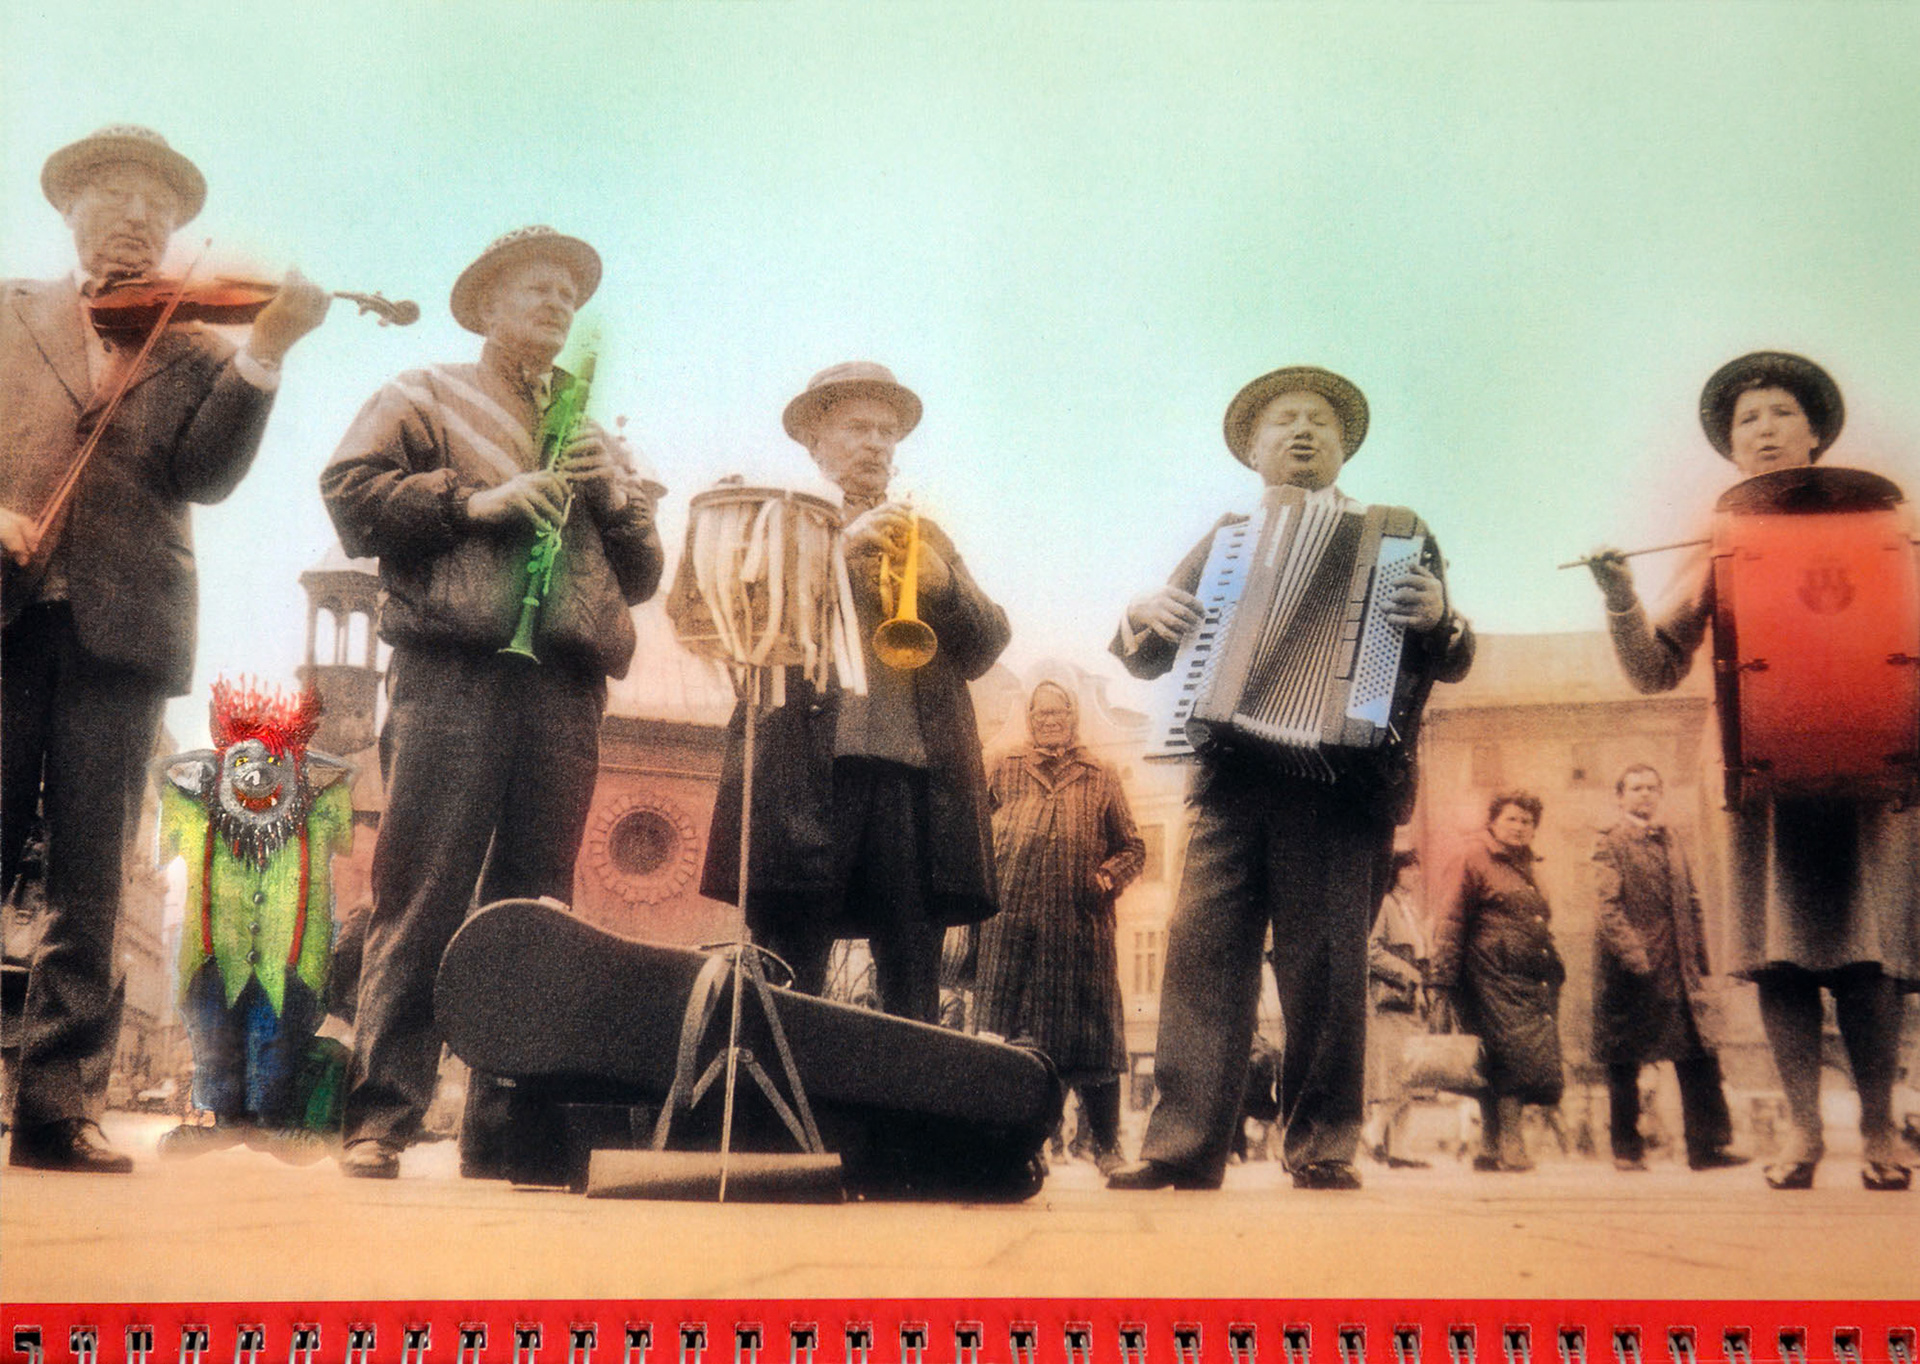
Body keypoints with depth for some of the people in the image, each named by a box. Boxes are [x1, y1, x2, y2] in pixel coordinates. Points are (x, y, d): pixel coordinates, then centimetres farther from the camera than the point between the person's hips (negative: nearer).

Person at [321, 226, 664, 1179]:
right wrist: (473, 499, -9)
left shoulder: (596, 439, 28)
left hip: (565, 690, 4)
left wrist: (613, 496, 4)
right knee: (420, 894, -10)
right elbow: (349, 489, 1)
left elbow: (644, 575, 23)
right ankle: (381, 1116, -7)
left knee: (535, 903, 1)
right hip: (452, 669, -4)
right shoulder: (427, 397, 16)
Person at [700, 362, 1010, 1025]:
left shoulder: (927, 539, 27)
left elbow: (986, 647, 15)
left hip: (919, 777, 3)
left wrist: (941, 582, -4)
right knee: (788, 985, -7)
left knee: (913, 998, -1)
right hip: (806, 776, -3)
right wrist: (840, 545, -10)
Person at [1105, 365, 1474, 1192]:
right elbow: (1147, 658, 22)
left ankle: (1322, 1147, 4)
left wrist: (1434, 615, -15)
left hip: (1342, 777, -2)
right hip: (1232, 776, 2)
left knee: (1327, 966, -4)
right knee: (1202, 953, -7)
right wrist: (1145, 616, -1)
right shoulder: (1225, 539, 22)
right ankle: (1184, 1146, -7)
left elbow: (1450, 660, 7)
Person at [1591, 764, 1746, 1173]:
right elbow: (1609, 907, -13)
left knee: (1700, 1056, 0)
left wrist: (1701, 965, 11)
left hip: (1678, 971, 5)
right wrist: (1633, 952, -25)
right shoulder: (1610, 845, -3)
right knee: (1623, 1064, 3)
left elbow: (1691, 903, 17)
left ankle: (1706, 1147, 7)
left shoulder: (1671, 840, 15)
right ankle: (1627, 1150, 13)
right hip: (1630, 971, -5)